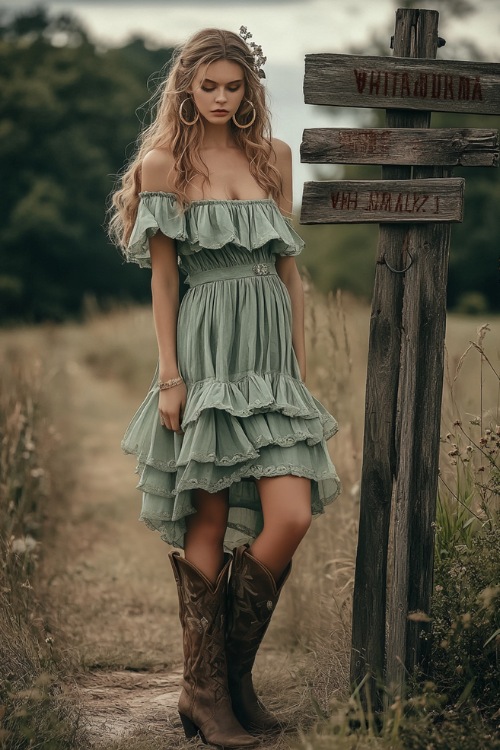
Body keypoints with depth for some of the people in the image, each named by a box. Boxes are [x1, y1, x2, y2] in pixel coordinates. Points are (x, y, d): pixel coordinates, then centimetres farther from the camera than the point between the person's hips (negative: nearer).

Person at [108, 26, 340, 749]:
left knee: (291, 516, -6)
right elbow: (162, 274, -1)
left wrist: (300, 362, 12)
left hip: (271, 352, 4)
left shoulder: (273, 155, 14)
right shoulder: (165, 161, 2)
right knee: (209, 523, -2)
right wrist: (169, 376, -7)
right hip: (207, 350, -4)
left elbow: (289, 264, 16)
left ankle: (234, 671, 10)